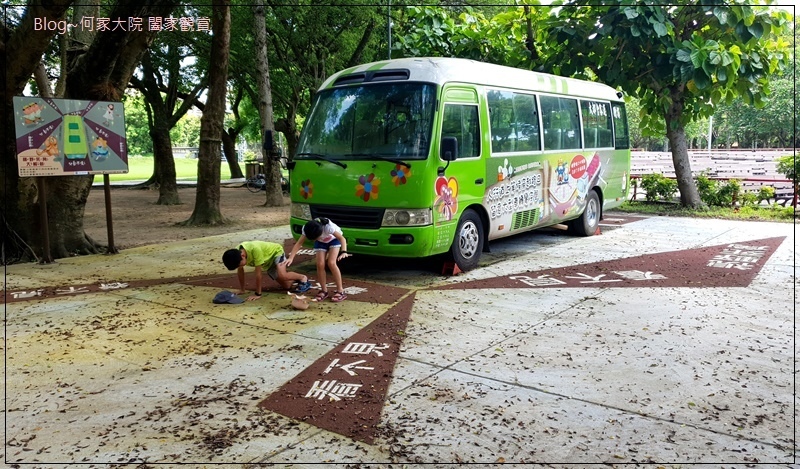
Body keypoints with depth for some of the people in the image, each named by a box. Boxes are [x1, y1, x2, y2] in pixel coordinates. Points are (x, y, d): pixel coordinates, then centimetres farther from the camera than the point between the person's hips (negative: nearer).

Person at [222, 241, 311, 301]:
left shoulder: (255, 249, -42)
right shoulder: (236, 253, -23)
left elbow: (258, 274, -36)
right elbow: (240, 271, -6)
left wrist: (258, 294, -30)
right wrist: (241, 289, -2)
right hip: (267, 262, 6)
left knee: (282, 276, -33)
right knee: (286, 286, 0)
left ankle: (303, 278, -7)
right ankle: (296, 279, 30)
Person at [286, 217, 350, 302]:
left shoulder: (328, 226, -41)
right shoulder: (306, 229, -31)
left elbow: (342, 238, -43)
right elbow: (299, 243, -28)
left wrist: (344, 252, -60)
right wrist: (291, 258, -40)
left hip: (334, 239, -3)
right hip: (320, 242, 4)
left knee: (331, 263, -20)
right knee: (320, 264, -13)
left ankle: (340, 291, -12)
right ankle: (324, 290, 3)